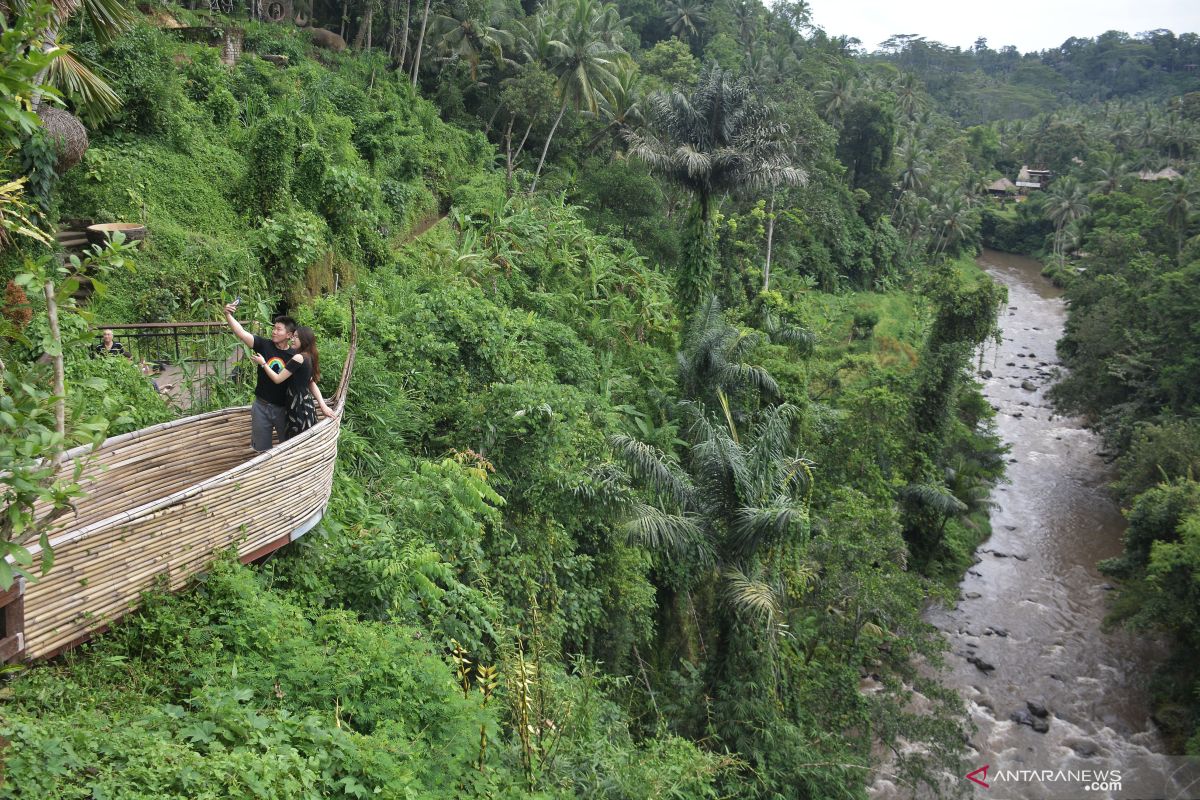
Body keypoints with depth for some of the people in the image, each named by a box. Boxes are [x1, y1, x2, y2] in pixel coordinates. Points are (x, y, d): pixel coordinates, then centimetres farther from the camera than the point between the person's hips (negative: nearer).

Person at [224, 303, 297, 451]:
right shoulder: (264, 345, -7)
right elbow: (241, 333, -20)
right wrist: (228, 315, -35)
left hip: (283, 409, -1)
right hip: (261, 407, 1)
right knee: (262, 449, 14)